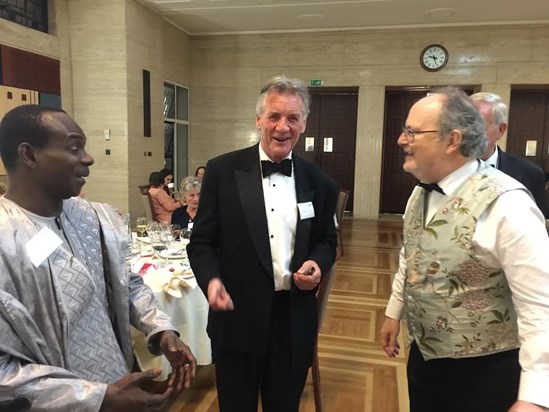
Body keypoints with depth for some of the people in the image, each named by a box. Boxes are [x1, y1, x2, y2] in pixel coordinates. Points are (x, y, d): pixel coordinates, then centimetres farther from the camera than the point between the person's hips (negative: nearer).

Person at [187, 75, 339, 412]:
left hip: (294, 321, 2)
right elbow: (201, 241, -3)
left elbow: (327, 240, 12)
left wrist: (318, 263, -10)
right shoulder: (223, 171, -5)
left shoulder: (318, 182, 2)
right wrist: (211, 279, -21)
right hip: (237, 317, -2)